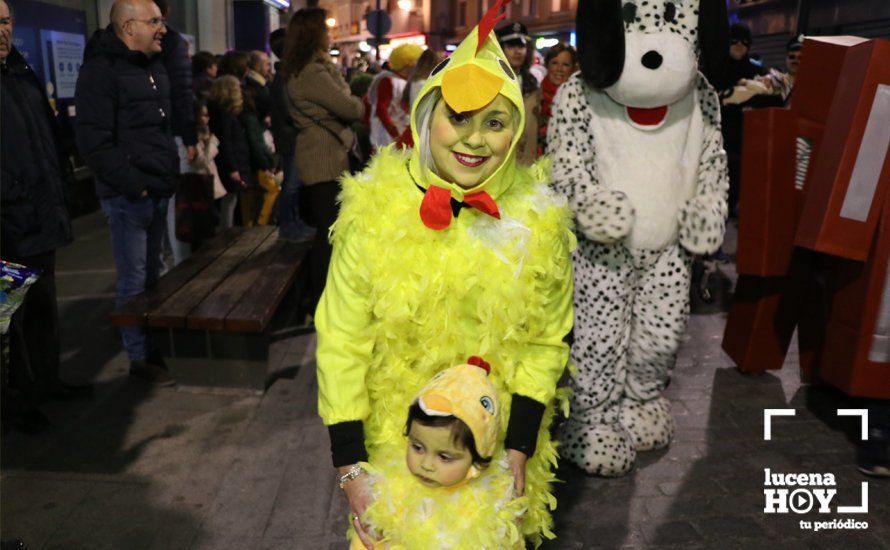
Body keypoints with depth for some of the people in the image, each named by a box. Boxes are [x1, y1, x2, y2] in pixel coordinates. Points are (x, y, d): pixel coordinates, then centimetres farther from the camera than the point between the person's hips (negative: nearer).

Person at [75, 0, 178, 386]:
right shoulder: (101, 71, -11)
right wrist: (134, 185, -16)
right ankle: (139, 357, 11)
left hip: (158, 192, 8)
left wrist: (170, 175, 14)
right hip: (128, 195, -8)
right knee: (134, 281, -1)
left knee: (151, 276, 16)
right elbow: (94, 142, -17)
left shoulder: (154, 68, 16)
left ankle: (154, 345, 28)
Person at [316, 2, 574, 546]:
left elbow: (546, 342, -4)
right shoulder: (375, 209, -15)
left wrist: (518, 449, -9)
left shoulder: (539, 219, -11)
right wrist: (350, 465, -13)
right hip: (393, 434, 0)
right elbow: (342, 344, -12)